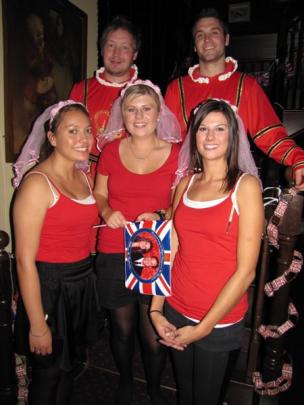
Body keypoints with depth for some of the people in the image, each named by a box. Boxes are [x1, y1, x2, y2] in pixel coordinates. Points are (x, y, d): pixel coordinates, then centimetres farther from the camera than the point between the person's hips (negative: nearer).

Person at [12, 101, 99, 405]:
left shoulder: (84, 177, 6)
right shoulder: (37, 183, -18)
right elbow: (25, 260, -19)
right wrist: (37, 326, -16)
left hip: (81, 285, 7)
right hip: (48, 288, -7)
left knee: (67, 370, 24)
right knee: (48, 376, 14)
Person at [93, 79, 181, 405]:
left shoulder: (176, 153, -3)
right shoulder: (111, 150, 2)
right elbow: (99, 194, 12)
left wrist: (160, 216, -14)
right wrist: (107, 212, -8)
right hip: (114, 253, 2)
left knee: (154, 335, 8)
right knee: (122, 327, 17)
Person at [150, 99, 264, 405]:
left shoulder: (245, 185, -12)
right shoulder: (185, 183, 2)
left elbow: (246, 270, -15)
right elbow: (170, 250, 4)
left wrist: (202, 328, -12)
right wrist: (156, 310, 0)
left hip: (220, 320, -3)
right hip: (175, 313, 4)